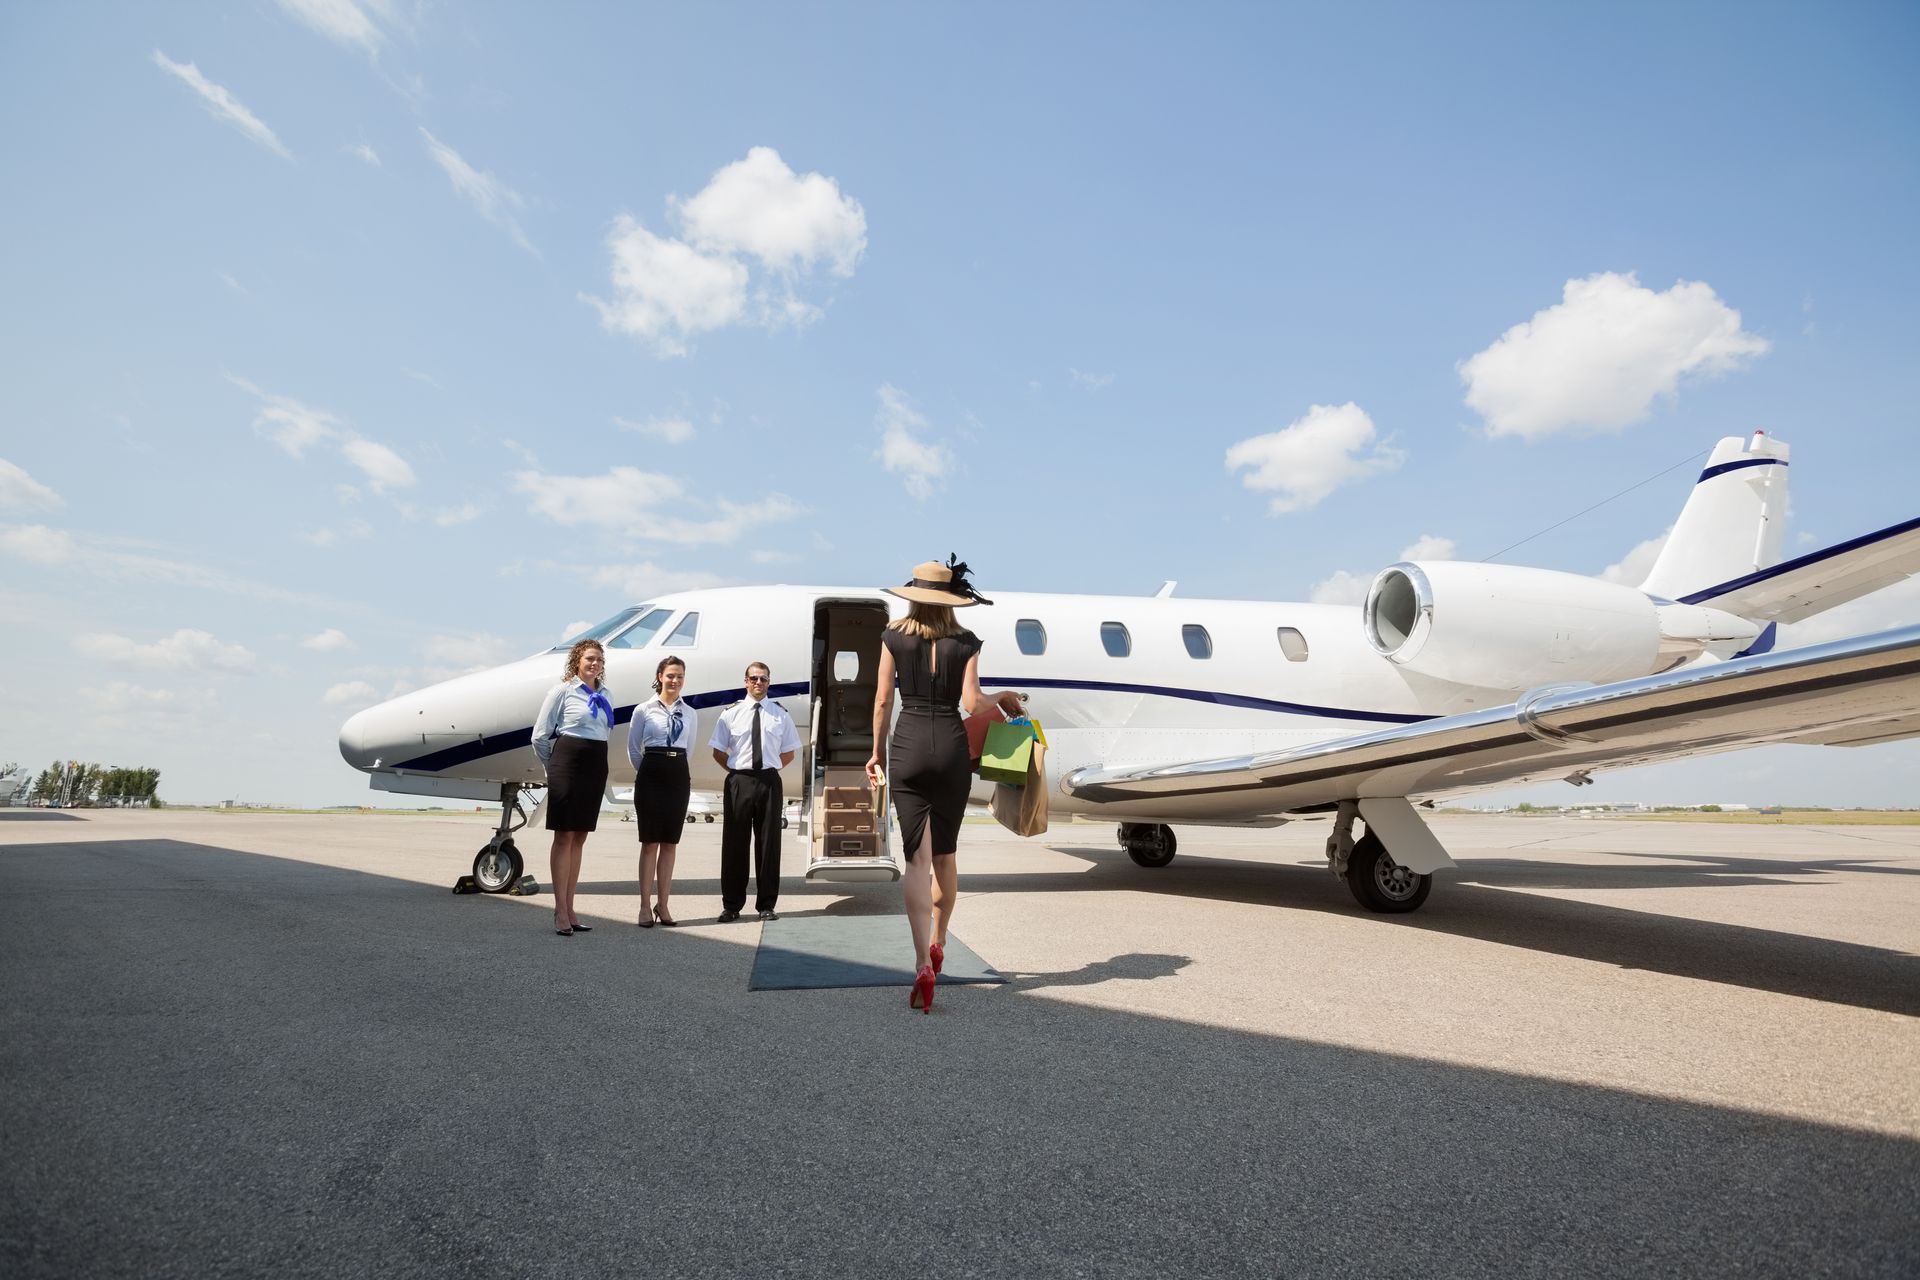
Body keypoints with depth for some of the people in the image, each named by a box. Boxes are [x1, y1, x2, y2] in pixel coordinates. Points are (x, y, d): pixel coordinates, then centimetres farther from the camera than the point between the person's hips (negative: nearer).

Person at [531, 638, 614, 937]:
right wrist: (554, 767, 7)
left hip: (596, 766, 6)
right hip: (568, 763, -6)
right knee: (564, 836, -2)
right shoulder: (563, 690, -4)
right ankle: (560, 911, 2)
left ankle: (569, 909, 15)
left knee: (579, 837, 9)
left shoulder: (606, 696, 12)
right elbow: (540, 736, -2)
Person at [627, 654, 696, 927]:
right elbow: (633, 748, 7)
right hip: (651, 775, -3)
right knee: (650, 842, 0)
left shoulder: (690, 713, 10)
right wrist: (646, 771, 10)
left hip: (679, 776, 3)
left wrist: (682, 770, 14)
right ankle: (645, 906, 8)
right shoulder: (644, 710, 1)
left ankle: (662, 904, 15)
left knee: (670, 843, 6)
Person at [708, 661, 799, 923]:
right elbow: (718, 752, 10)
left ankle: (766, 905, 13)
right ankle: (731, 906, 12)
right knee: (735, 843, 3)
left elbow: (788, 754, 15)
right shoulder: (730, 714, 5)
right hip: (739, 781, -1)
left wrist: (771, 769, 6)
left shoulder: (780, 715, 7)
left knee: (768, 842, 4)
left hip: (769, 781, 1)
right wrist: (734, 770, 2)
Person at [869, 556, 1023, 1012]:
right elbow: (972, 704, -7)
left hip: (908, 745, -1)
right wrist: (1003, 697, 13)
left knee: (917, 857, -2)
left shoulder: (894, 637, 2)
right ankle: (938, 942, 34)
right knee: (944, 854, 17)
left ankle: (923, 964, -13)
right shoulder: (966, 642, 1)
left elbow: (883, 701, 3)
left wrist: (877, 751, 14)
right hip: (951, 747, 1)